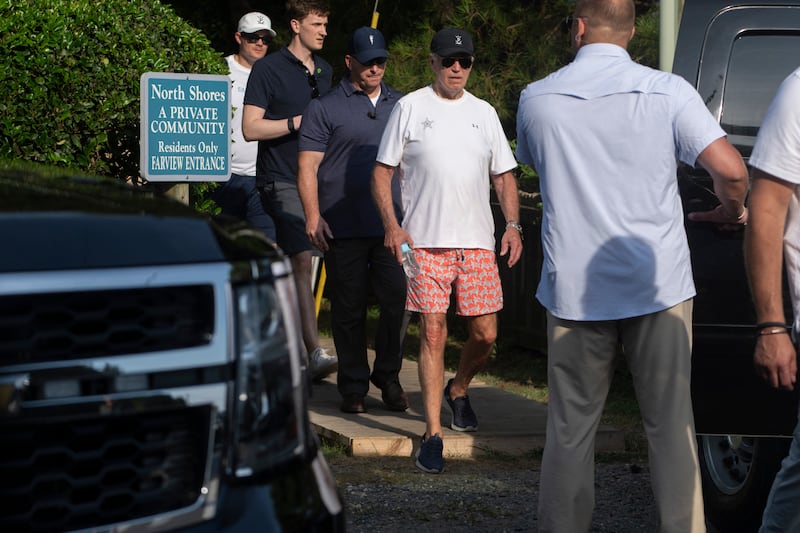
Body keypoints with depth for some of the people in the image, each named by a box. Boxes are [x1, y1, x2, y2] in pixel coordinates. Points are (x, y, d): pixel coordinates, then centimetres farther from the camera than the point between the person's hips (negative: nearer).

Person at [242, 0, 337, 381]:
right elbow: (251, 128, -10)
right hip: (281, 179, -7)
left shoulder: (324, 71, 16)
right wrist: (299, 122, -15)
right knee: (302, 260, -17)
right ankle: (315, 353, -23)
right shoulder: (269, 69, -5)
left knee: (296, 264, 10)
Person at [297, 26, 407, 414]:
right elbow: (307, 167, 1)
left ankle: (387, 376, 12)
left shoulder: (401, 106, 16)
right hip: (343, 229, -2)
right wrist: (313, 217, -10)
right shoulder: (325, 109, 5)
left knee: (398, 300, -6)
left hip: (392, 226, 2)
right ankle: (353, 386, 13)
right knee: (349, 309, 3)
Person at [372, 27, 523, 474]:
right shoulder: (410, 108, 4)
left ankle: (458, 390, 33)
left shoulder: (484, 113, 13)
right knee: (433, 334, -5)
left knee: (485, 335, 1)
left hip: (477, 242, 3)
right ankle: (433, 435, -1)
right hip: (425, 241, -3)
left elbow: (504, 175, 17)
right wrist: (392, 225, -9)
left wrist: (513, 225, 2)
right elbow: (383, 172, 4)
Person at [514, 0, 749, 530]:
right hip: (658, 287, -1)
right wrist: (732, 210, 7)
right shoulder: (668, 92, -6)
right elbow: (730, 170, -14)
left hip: (574, 290, 1)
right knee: (671, 427, 5)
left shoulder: (537, 99, 0)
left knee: (571, 431, 10)